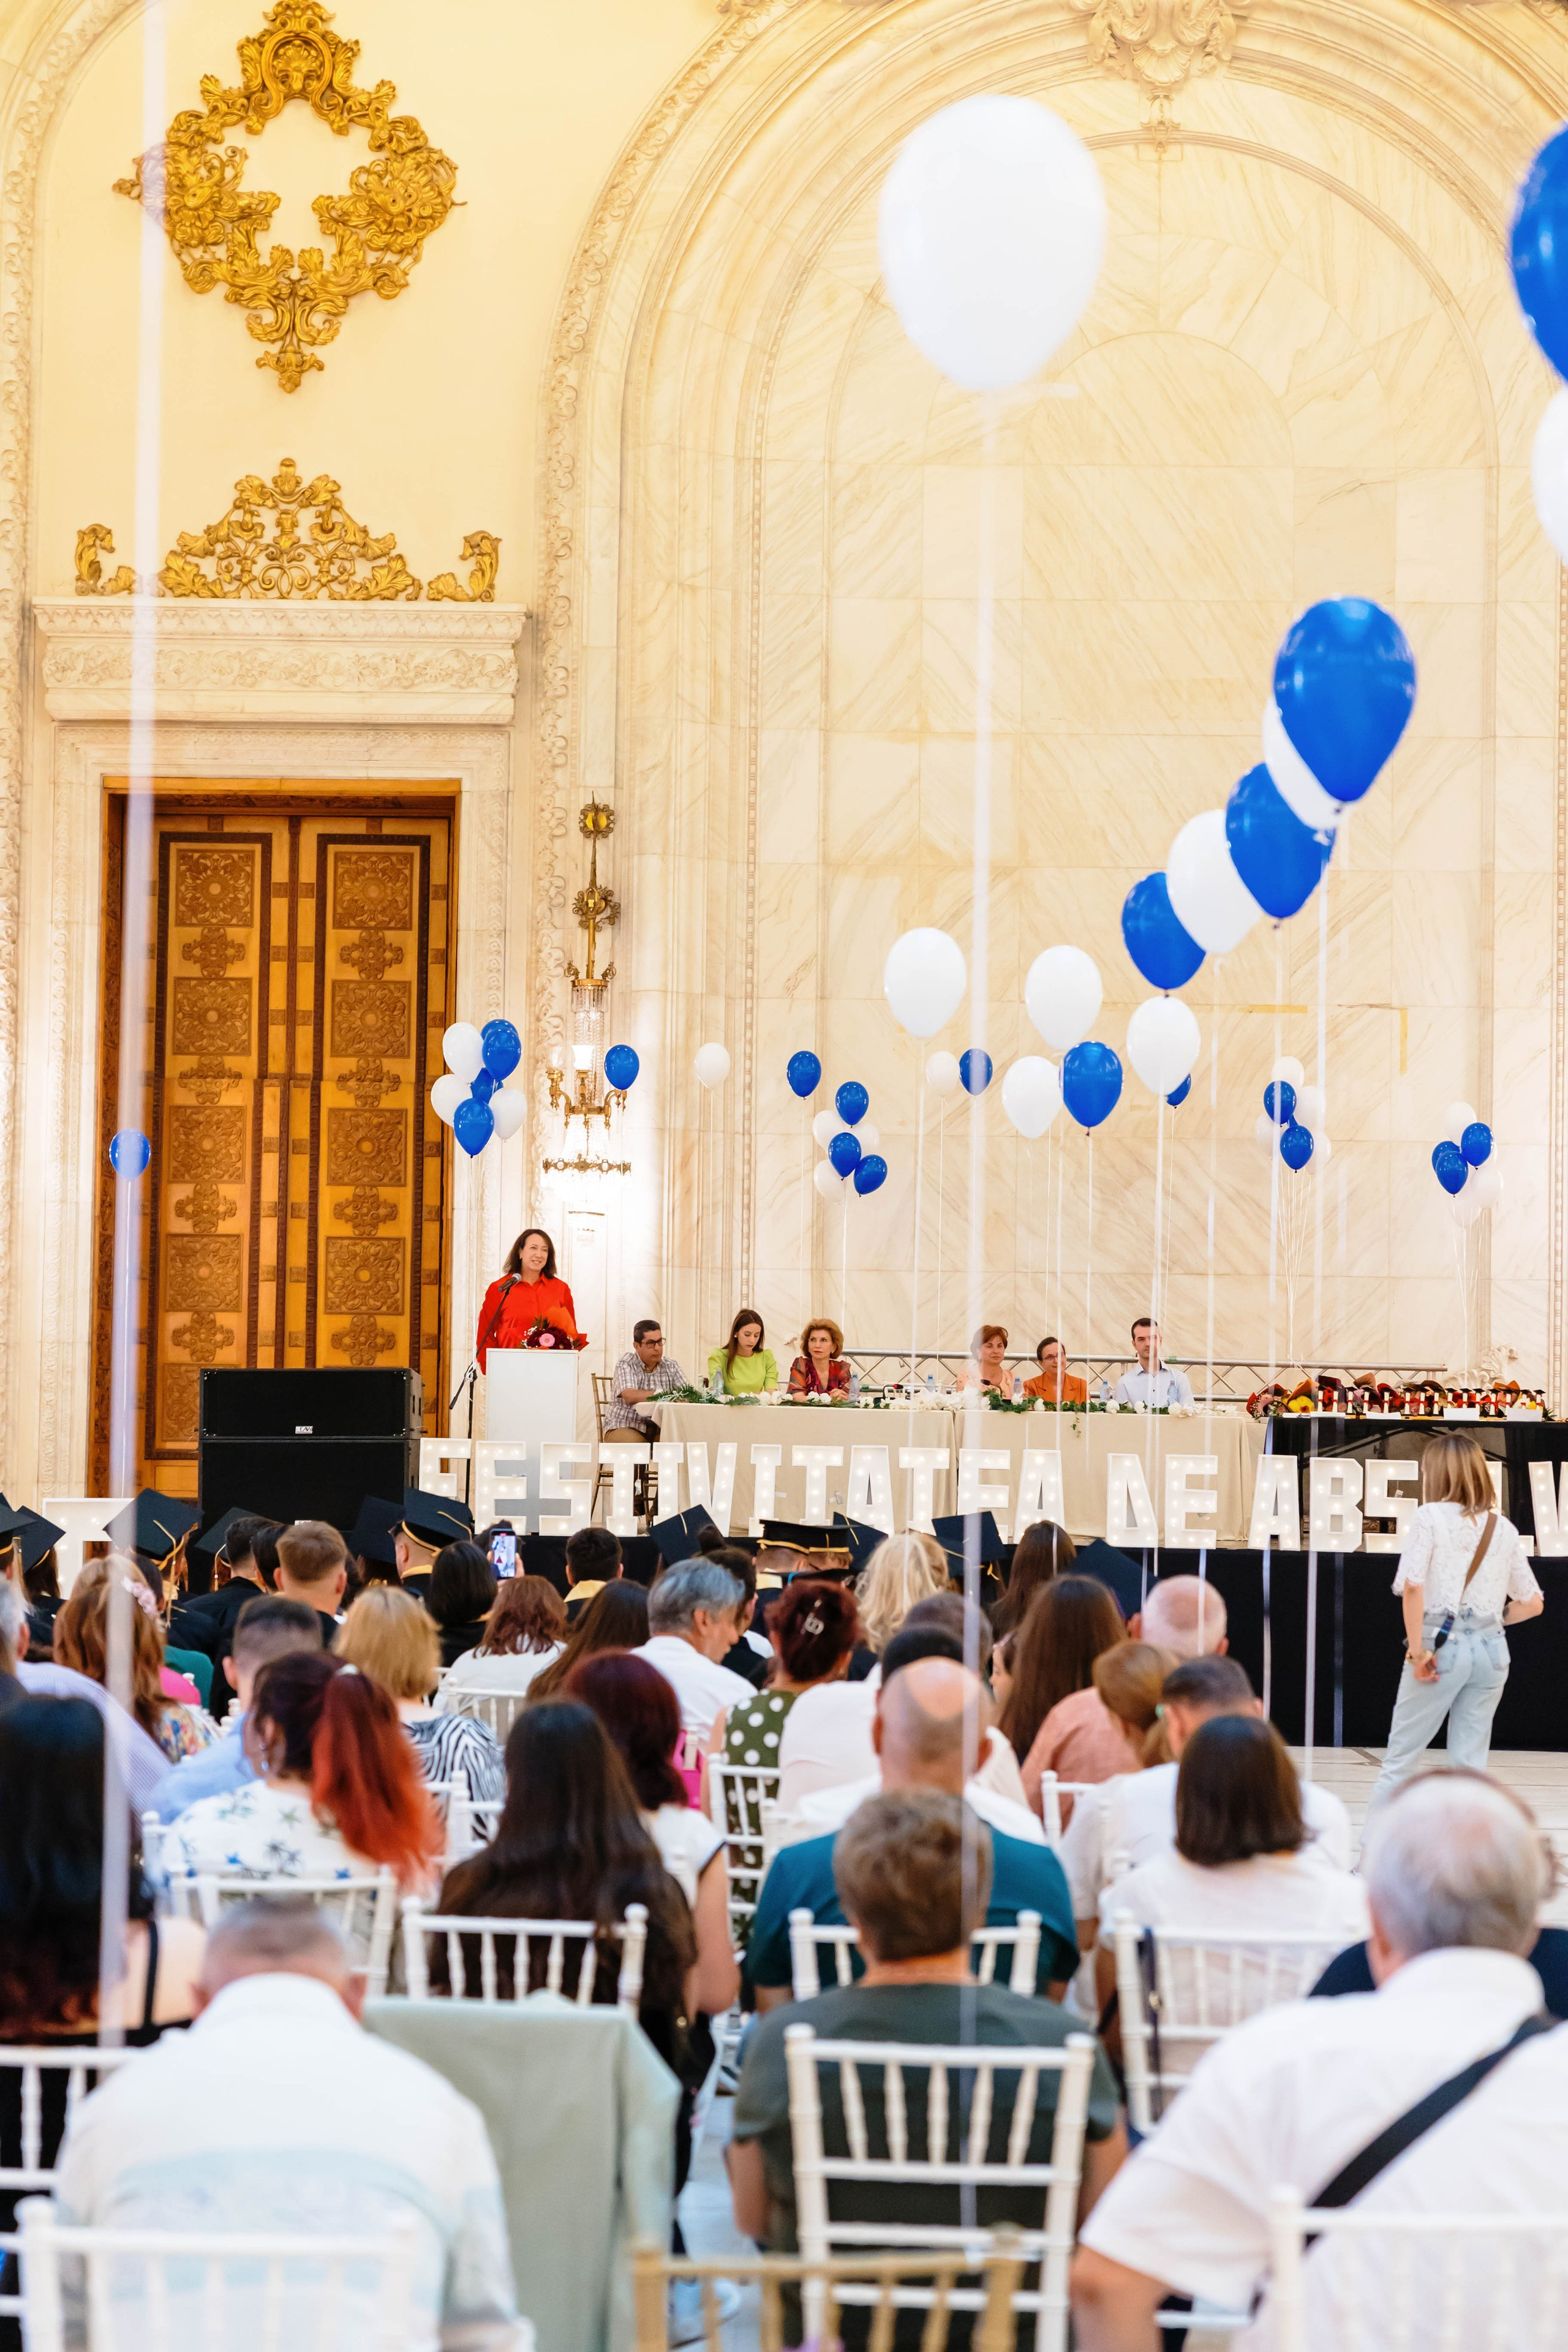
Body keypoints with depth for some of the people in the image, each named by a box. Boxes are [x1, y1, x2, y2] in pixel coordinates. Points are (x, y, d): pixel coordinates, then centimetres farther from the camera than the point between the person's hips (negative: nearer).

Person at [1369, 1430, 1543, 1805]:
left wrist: (1416, 1650, -12)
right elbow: (1533, 1603, 12)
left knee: (1401, 1757, 5)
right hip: (1491, 1648, 4)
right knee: (1471, 1762, 9)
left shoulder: (1430, 1516, -3)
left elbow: (1412, 1585, -16)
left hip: (1441, 1645, -4)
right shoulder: (1504, 1528, 10)